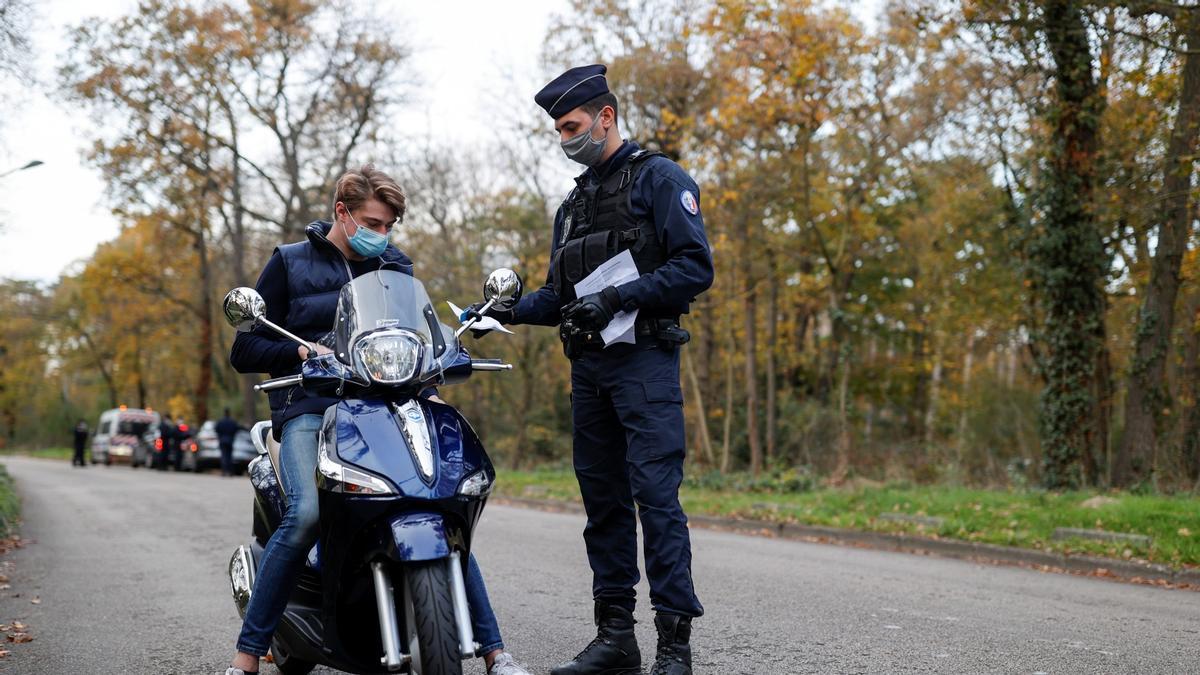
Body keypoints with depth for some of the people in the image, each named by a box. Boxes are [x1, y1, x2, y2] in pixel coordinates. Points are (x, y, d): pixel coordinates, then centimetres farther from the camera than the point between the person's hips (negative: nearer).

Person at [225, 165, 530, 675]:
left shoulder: (394, 266, 18)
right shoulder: (290, 263, 10)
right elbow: (244, 353, 7)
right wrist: (304, 351, -11)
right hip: (309, 409, -3)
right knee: (306, 514, -30)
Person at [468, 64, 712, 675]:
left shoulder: (658, 179, -1)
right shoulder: (573, 204, 23)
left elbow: (695, 268, -11)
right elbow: (558, 295, 24)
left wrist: (616, 299, -18)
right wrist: (508, 311, 6)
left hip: (644, 358, -8)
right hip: (588, 367, 8)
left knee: (656, 497, -12)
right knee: (603, 500, 8)